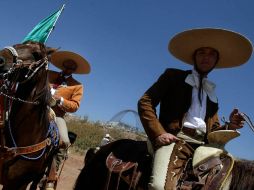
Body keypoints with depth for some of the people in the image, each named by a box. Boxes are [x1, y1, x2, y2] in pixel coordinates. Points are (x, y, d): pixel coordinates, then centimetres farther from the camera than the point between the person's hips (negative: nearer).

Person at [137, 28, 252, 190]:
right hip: (175, 139, -5)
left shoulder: (212, 94, 28)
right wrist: (158, 133, -8)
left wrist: (229, 126, 6)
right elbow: (145, 102, 6)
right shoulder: (174, 76, 14)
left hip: (202, 145, 5)